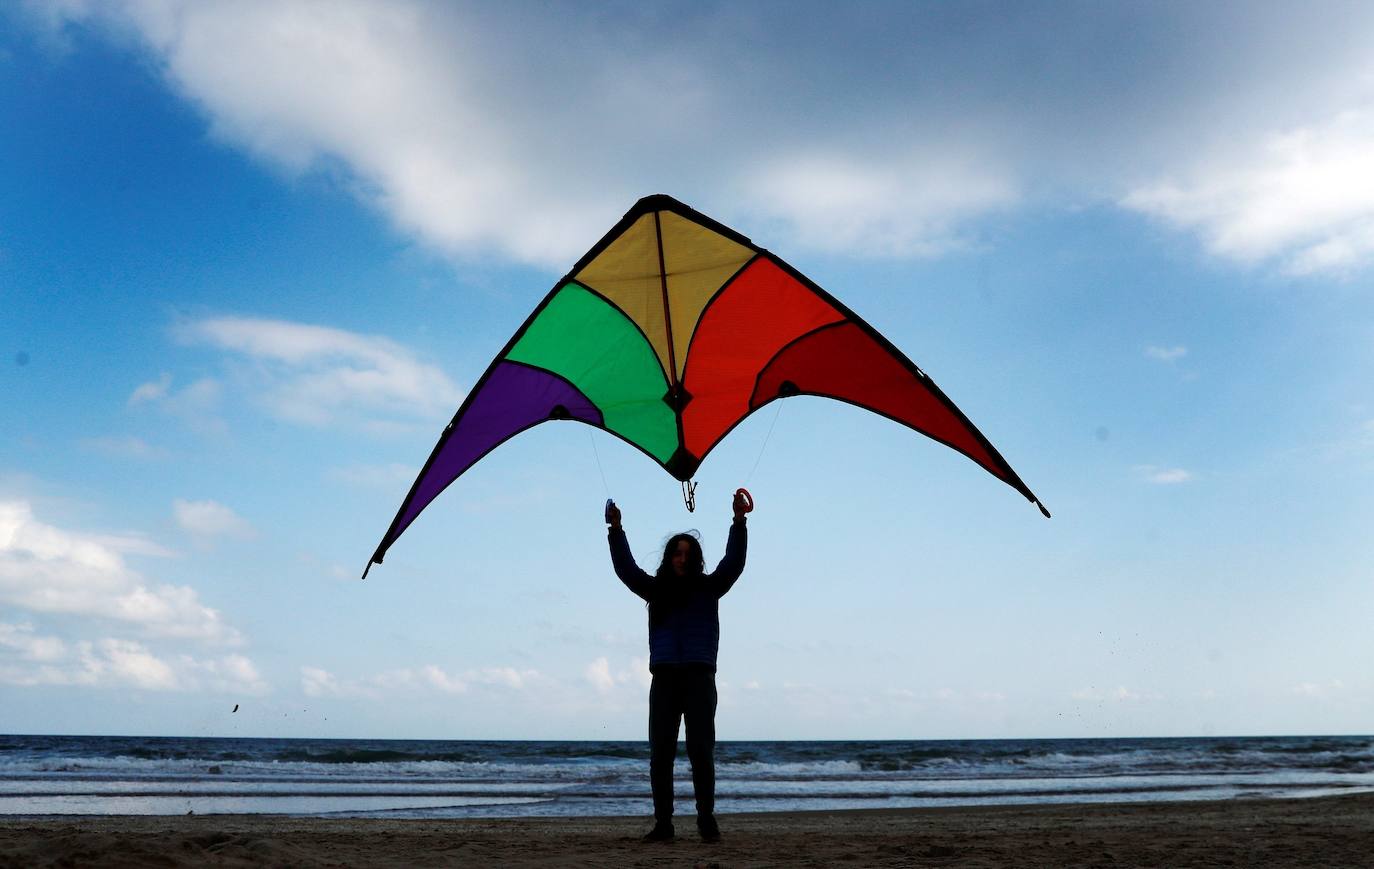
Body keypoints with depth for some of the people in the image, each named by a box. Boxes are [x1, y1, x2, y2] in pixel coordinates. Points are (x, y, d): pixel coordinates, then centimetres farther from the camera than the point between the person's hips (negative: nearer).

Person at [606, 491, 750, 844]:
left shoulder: (708, 588, 8)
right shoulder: (657, 590, 13)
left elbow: (734, 562, -4)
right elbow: (626, 568, 7)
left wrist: (739, 521, -15)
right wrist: (616, 530, -3)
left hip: (699, 678, -2)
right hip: (664, 679, 2)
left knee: (701, 751, -3)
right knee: (660, 753, 1)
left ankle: (706, 820, 2)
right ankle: (663, 823, 5)